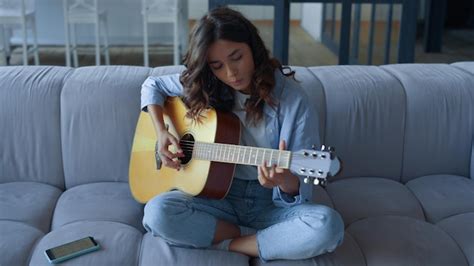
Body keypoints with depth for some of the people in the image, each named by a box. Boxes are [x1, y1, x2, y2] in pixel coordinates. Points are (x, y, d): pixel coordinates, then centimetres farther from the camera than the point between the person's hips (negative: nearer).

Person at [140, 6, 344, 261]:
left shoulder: (293, 101, -13)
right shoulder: (202, 87, -1)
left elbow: (301, 189, -13)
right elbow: (152, 85, 16)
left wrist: (285, 181, -38)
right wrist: (161, 132, -1)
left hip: (272, 203, -2)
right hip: (217, 198, 3)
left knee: (328, 225, -33)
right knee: (157, 212, -28)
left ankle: (225, 245, -15)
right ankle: (268, 238, -12)